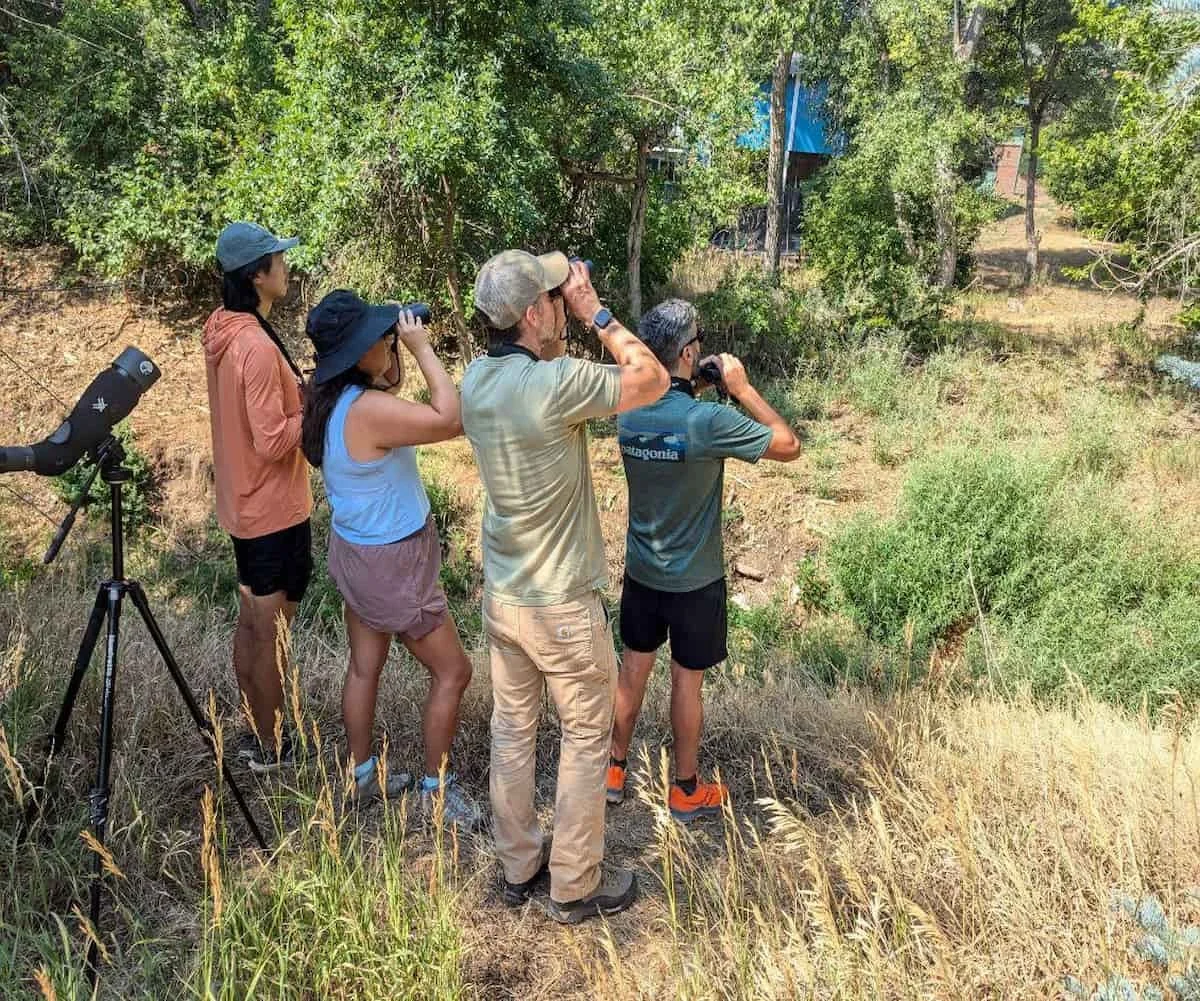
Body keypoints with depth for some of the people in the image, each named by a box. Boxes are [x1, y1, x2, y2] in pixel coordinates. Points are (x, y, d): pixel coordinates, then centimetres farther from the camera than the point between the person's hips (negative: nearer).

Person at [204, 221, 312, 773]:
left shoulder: (223, 331, 4)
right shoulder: (257, 346, -25)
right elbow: (272, 441, -25)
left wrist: (297, 391, 3)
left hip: (243, 503, 9)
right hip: (274, 510, -9)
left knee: (250, 623, 19)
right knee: (272, 634, 5)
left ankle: (256, 734, 35)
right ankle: (272, 748, 21)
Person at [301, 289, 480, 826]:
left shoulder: (328, 397, -2)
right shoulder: (369, 410, -31)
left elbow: (390, 387, 15)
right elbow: (451, 420, -30)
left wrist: (396, 350, -2)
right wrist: (422, 347, -23)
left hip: (355, 549, 9)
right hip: (392, 560, -9)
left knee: (364, 667, 20)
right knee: (452, 672, 8)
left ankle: (363, 777, 36)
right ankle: (436, 789, 21)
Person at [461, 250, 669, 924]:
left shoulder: (477, 379, -4)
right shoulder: (558, 384, -26)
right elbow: (654, 381, -14)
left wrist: (572, 319, 4)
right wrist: (596, 312, -9)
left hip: (501, 595, 7)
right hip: (563, 605, -7)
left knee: (513, 730, 19)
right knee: (587, 741, 12)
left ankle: (518, 867, 37)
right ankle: (576, 888, 27)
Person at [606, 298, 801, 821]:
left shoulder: (627, 413, -7)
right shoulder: (709, 420, -25)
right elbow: (789, 447, -14)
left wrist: (694, 387, 5)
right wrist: (742, 389, -11)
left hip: (641, 571, 5)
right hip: (694, 579, -5)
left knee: (633, 669, 19)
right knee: (686, 681, 10)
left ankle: (613, 771, 34)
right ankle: (686, 791, 28)